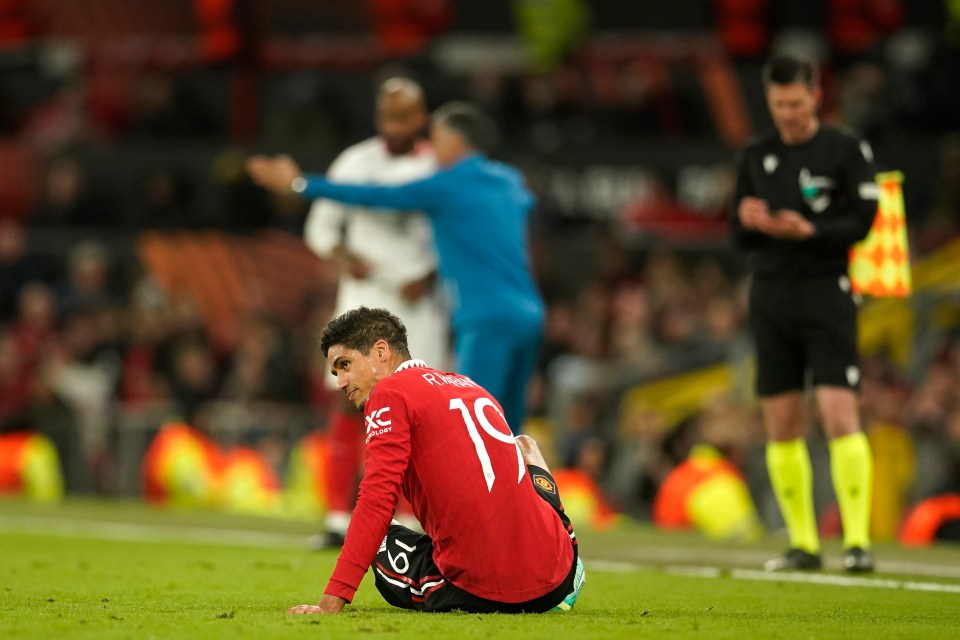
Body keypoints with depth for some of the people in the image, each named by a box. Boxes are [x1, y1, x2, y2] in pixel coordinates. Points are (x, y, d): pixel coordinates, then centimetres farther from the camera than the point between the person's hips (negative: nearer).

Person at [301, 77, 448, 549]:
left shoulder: (441, 170, 2)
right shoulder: (355, 163, 3)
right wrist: (342, 257, -13)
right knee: (350, 401, -5)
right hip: (363, 296, 1)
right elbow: (321, 227, 7)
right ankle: (339, 518, -1)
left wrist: (430, 276, -11)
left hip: (419, 303, -1)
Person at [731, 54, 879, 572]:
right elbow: (740, 239, 14)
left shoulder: (847, 150, 0)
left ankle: (857, 539, -13)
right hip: (771, 293, 4)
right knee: (781, 427, 3)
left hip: (827, 291, -4)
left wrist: (810, 231, -22)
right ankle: (802, 544, 11)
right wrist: (750, 222, -9)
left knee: (839, 414, -14)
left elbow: (862, 220, -7)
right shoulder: (756, 157, 12)